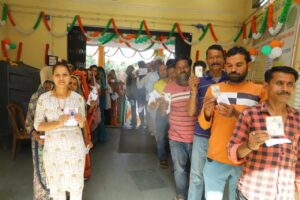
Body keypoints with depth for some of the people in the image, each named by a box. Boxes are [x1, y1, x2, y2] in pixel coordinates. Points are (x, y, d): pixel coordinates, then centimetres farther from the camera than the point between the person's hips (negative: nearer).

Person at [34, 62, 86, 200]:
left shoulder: (78, 98, -3)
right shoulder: (43, 98, -6)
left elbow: (83, 124, 4)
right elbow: (38, 126, -4)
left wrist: (80, 121, -20)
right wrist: (58, 123, -21)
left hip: (75, 146, 1)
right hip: (53, 147, 0)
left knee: (76, 183, 12)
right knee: (56, 185, 13)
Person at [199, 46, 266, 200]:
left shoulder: (260, 91, -2)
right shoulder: (214, 89, 1)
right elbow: (204, 125, 0)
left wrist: (236, 114, -25)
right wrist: (207, 112, -22)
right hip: (215, 159, 1)